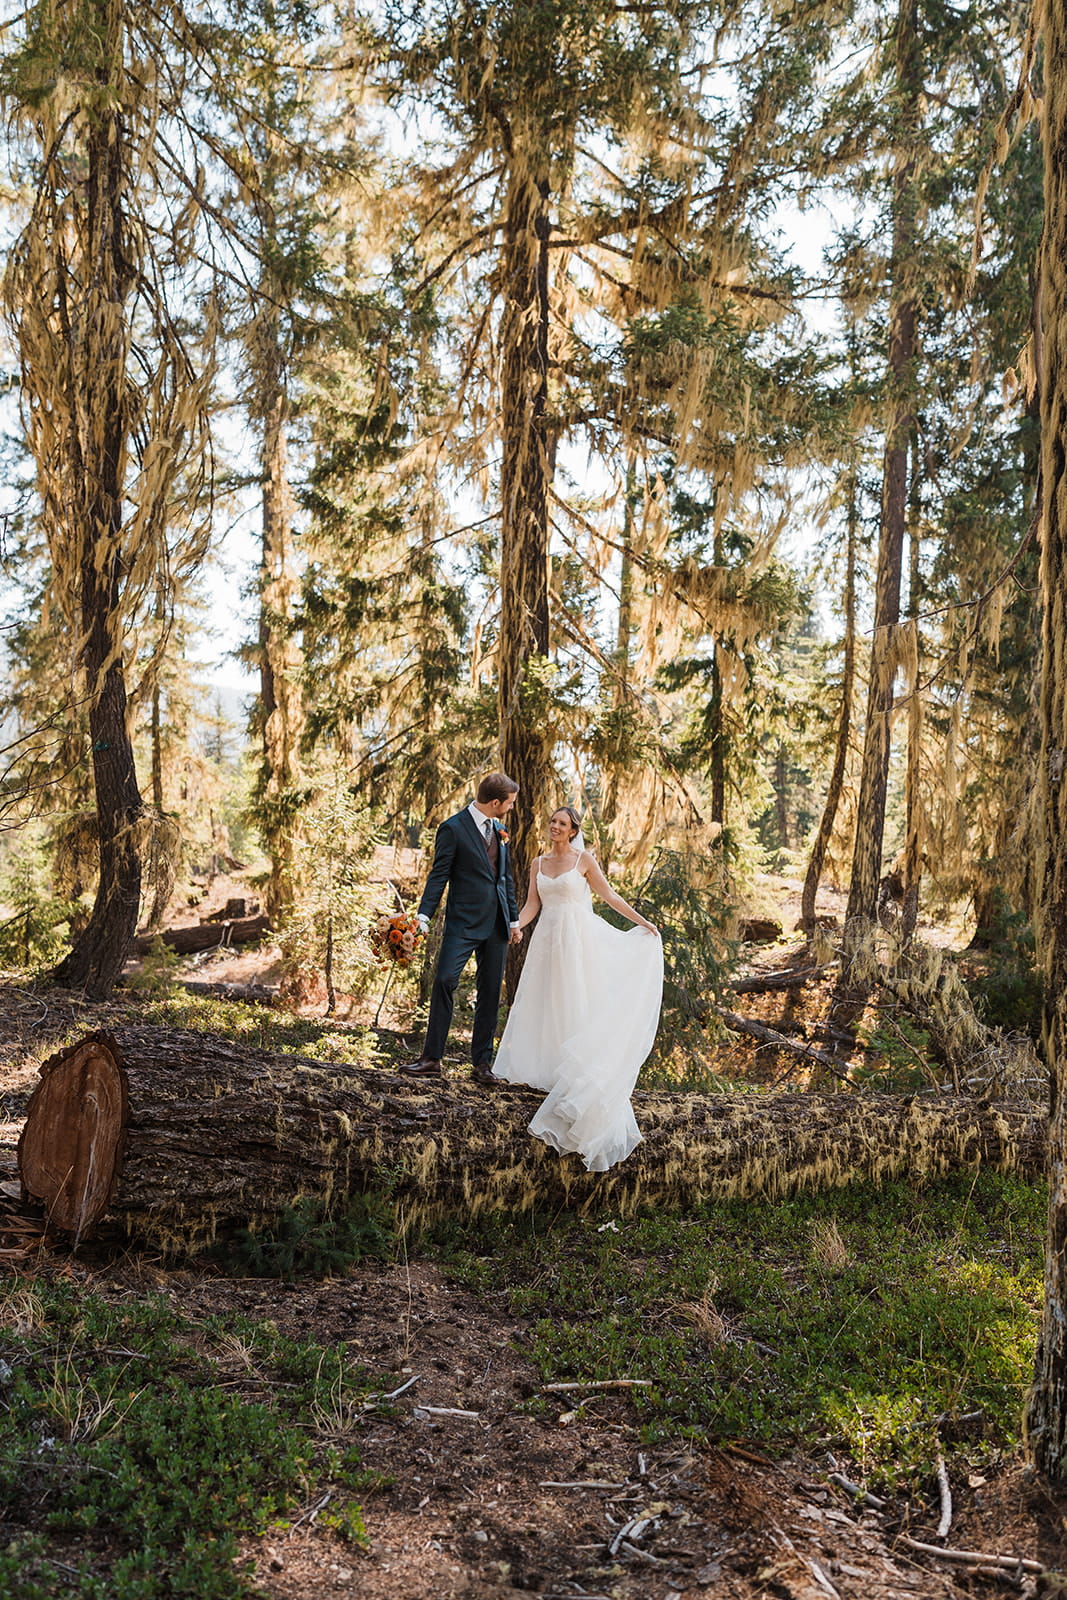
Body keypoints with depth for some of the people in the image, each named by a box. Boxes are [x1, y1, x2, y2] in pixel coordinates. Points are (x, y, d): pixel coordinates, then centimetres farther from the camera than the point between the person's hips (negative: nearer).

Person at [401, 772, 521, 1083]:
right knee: (444, 981, -13)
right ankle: (431, 1057, -4)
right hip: (463, 922, -6)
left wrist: (514, 920, 19)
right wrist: (423, 917, -19)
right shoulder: (453, 829, -8)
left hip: (496, 925, 6)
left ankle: (482, 1062, 13)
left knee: (491, 991, 6)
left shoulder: (498, 828, 13)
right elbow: (439, 875, -10)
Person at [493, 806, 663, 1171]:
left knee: (577, 1002, -3)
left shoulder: (583, 860, -1)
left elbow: (610, 896, 2)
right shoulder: (538, 864, 11)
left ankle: (577, 1072, 2)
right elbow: (531, 905, 8)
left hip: (577, 939, -5)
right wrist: (515, 927, -11)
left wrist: (643, 922, 1)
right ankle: (543, 1066, 12)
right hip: (548, 939, 5)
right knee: (543, 1001, 5)